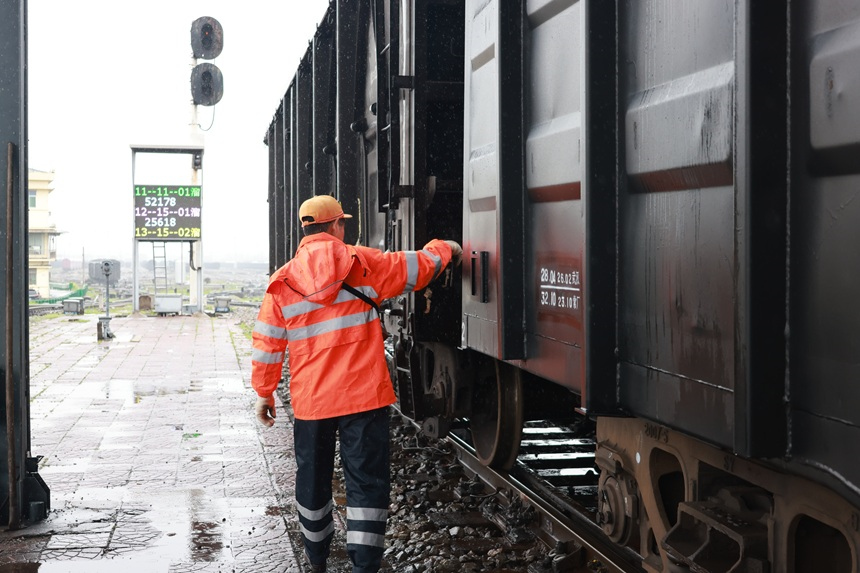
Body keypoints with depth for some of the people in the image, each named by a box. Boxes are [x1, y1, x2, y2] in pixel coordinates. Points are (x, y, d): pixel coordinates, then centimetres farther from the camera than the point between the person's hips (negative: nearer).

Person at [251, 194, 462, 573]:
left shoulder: (282, 281, 1)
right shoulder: (362, 263, -5)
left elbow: (267, 345, 4)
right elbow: (418, 267, 7)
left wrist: (264, 393, 15)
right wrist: (444, 248, 27)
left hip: (310, 400, 3)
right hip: (364, 397, -3)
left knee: (312, 479, 19)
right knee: (367, 483, 2)